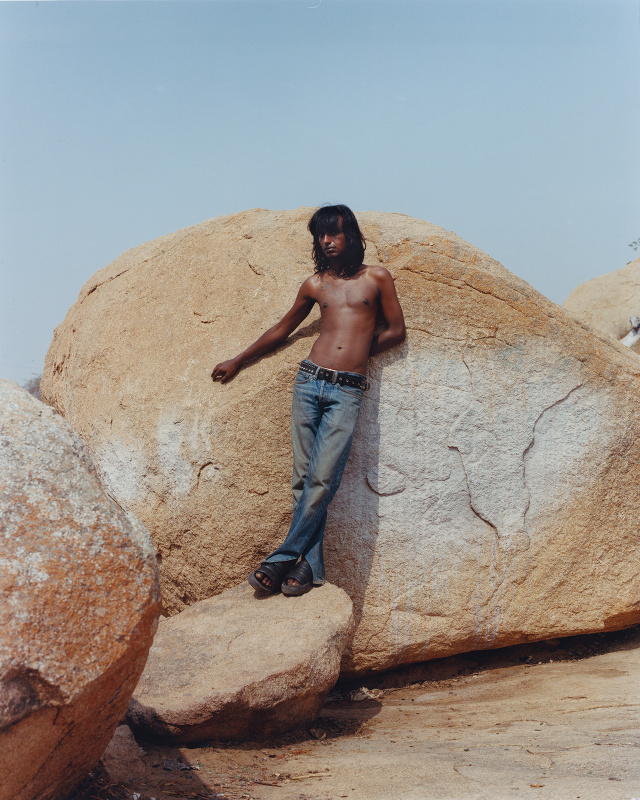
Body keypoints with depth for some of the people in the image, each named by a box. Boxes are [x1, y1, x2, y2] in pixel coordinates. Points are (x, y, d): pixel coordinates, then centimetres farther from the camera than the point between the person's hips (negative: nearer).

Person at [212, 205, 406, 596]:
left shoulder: (377, 278, 9)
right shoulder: (315, 284, 15)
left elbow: (396, 331, 12)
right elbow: (282, 330, 26)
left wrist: (357, 350, 10)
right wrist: (238, 361, 31)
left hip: (347, 391, -3)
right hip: (309, 382, 3)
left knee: (322, 480, -12)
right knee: (304, 478, -4)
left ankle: (284, 559, -5)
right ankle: (310, 566, -1)